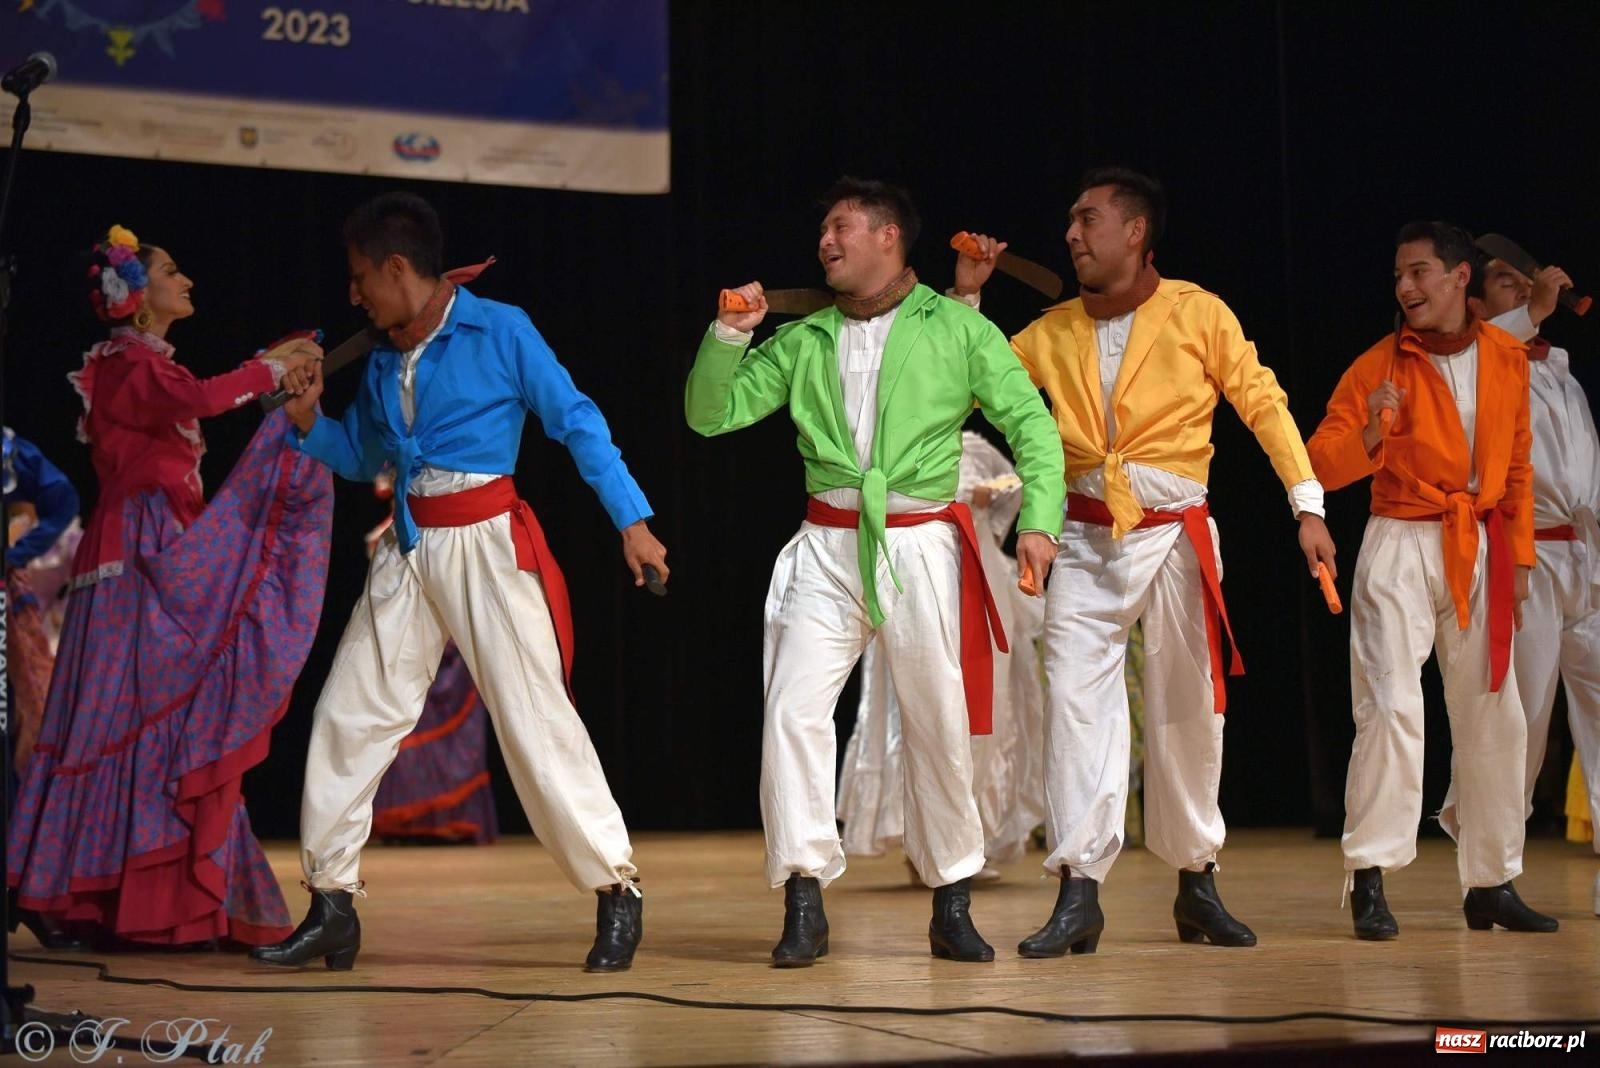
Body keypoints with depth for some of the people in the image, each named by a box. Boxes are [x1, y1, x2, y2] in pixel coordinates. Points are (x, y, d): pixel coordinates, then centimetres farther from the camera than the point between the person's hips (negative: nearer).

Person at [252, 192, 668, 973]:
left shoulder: (500, 331, -7)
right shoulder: (383, 360, 12)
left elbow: (576, 423, -7)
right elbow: (361, 458, 23)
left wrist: (631, 519, -12)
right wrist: (307, 420, 4)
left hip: (487, 544, -7)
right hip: (409, 551, 7)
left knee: (535, 717, -9)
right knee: (348, 716, 4)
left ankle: (616, 891, 1)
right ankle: (331, 905, 13)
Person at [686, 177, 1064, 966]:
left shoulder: (956, 328, 6)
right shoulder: (805, 341, 13)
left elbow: (1029, 421, 3)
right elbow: (711, 413, 11)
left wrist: (1039, 517, -10)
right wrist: (730, 335, -4)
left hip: (921, 544, -2)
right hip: (828, 547, 2)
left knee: (938, 723, 2)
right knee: (794, 709, -12)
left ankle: (952, 904, 16)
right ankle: (804, 899, -7)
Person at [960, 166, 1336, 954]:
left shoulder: (1199, 315, -3)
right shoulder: (1053, 332, 6)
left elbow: (1262, 403, -1)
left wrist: (1307, 506, -5)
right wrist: (965, 296, 1)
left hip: (1175, 537, -2)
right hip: (1087, 542, 2)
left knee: (1187, 712, 6)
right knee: (1074, 701, -11)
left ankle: (1196, 884, 21)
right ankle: (1078, 895, -12)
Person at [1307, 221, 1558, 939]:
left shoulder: (1507, 358, 5)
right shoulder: (1378, 366, -5)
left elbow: (1517, 466, 13)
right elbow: (1321, 463, -8)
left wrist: (1519, 557, 9)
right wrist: (1373, 433, -26)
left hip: (1482, 552, 4)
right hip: (1402, 547, -4)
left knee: (1491, 715, 8)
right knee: (1392, 707, -14)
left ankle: (1491, 885, 19)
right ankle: (1369, 884, -13)